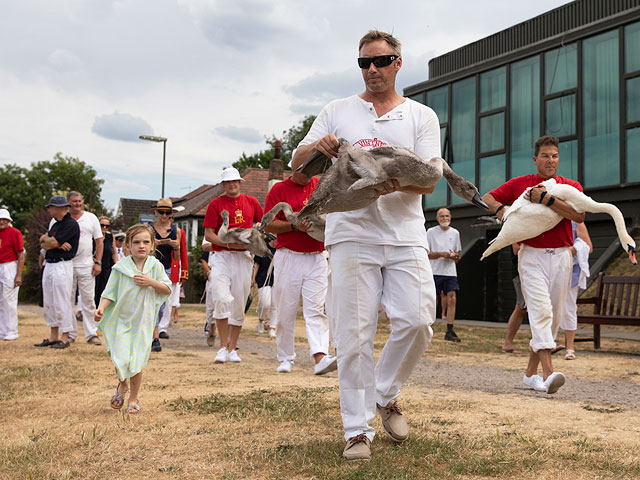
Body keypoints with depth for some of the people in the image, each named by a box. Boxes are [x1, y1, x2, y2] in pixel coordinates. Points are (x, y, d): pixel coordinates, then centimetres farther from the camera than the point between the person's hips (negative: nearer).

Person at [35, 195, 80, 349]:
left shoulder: (71, 224, -11)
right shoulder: (56, 224, 19)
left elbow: (53, 242, -17)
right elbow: (43, 244, 9)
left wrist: (46, 238, 4)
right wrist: (58, 244, -9)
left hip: (62, 266, -10)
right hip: (49, 266, 10)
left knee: (62, 302, -7)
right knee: (49, 303, 11)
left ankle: (65, 338, -1)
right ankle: (53, 337, 18)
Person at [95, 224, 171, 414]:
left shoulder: (155, 266, -1)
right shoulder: (120, 267, -3)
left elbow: (168, 289, 2)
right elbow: (110, 292, 0)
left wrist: (151, 282, -14)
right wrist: (102, 307, -17)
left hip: (143, 321, 0)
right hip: (121, 319, 0)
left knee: (136, 362, 0)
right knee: (120, 359, -9)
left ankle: (134, 398, 20)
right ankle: (122, 385, 24)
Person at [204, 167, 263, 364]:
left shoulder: (251, 202, 11)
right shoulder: (215, 204, 3)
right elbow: (208, 234, -2)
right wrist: (230, 243, -15)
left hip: (243, 257, 2)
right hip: (221, 257, -2)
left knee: (239, 305, 3)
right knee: (221, 299, -17)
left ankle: (232, 349, 14)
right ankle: (223, 347, -7)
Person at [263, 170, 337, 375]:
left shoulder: (321, 185, 12)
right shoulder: (279, 189, 2)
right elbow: (268, 225, -4)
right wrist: (295, 226, -18)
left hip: (316, 258, 2)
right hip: (288, 257, -2)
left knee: (316, 309, -7)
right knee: (286, 310, 3)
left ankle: (320, 358, -16)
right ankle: (286, 358, 15)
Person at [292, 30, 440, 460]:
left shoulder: (422, 116, 12)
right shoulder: (337, 111, 13)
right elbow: (296, 163, 9)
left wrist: (395, 183, -21)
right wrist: (316, 146, -14)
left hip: (406, 236, 1)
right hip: (352, 235, -1)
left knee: (417, 322, -8)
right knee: (354, 334, -3)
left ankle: (386, 396, 19)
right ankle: (358, 429, 7)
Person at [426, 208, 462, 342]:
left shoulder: (455, 233, 12)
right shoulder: (431, 232, 2)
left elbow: (457, 254, 17)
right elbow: (426, 253, -1)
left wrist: (454, 256, -7)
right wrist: (441, 254, -16)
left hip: (450, 272, 3)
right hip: (435, 271, -3)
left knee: (452, 299, -8)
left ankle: (450, 331, -7)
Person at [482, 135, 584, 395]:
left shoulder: (571, 186, 8)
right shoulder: (519, 184, 9)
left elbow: (578, 215, -10)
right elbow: (487, 198, 13)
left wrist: (545, 198, -19)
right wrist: (501, 208, -8)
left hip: (561, 256, 3)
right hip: (531, 255, -2)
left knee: (553, 315, 5)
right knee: (540, 310, -18)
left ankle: (531, 373, 16)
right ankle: (548, 373, -27)